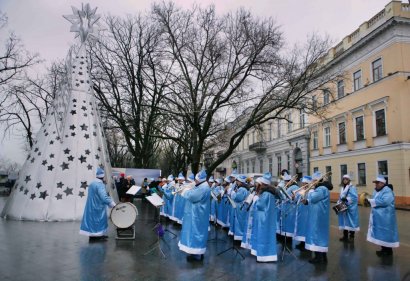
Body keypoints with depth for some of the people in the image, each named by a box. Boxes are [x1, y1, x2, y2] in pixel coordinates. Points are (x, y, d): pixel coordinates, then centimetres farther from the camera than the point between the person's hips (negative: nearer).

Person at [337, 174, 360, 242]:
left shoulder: (352, 187, -9)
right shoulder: (342, 188, 13)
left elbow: (355, 197, -18)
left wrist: (347, 199, -25)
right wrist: (339, 202, 1)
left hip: (350, 208, -7)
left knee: (351, 222, -1)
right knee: (344, 222, 11)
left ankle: (351, 237, 8)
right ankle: (345, 236, 20)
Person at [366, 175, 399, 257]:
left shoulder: (387, 191, -16)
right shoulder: (376, 191, 13)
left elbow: (384, 201, -29)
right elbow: (375, 201, 16)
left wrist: (371, 201, -24)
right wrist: (369, 200, -6)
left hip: (385, 217, -9)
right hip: (378, 217, 9)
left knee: (386, 233, -1)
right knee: (381, 233, 14)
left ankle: (388, 251, 9)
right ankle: (384, 249, 23)